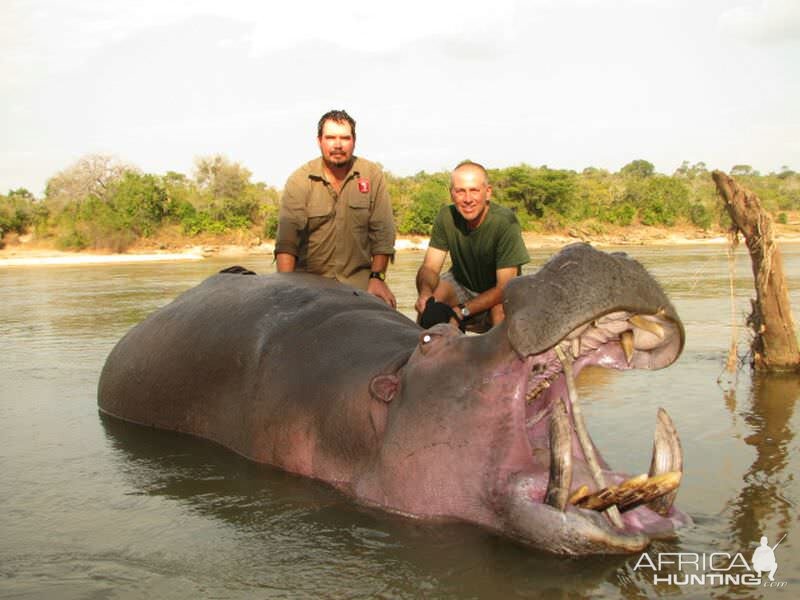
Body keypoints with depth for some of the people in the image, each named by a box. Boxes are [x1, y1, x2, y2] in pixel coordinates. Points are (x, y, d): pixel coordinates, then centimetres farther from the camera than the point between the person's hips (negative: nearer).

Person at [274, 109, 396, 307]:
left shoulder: (372, 175, 2)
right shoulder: (299, 180, -2)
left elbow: (382, 232, 0)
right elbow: (287, 239, -11)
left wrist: (377, 277, -7)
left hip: (359, 282, 1)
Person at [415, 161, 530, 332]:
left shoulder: (505, 222, -29)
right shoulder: (446, 217, -17)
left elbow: (505, 286, -29)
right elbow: (429, 267, -16)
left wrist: (461, 311, -38)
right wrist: (425, 292, -40)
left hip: (496, 293, -3)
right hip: (462, 285, 3)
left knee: (502, 308, -35)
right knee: (429, 302, -25)